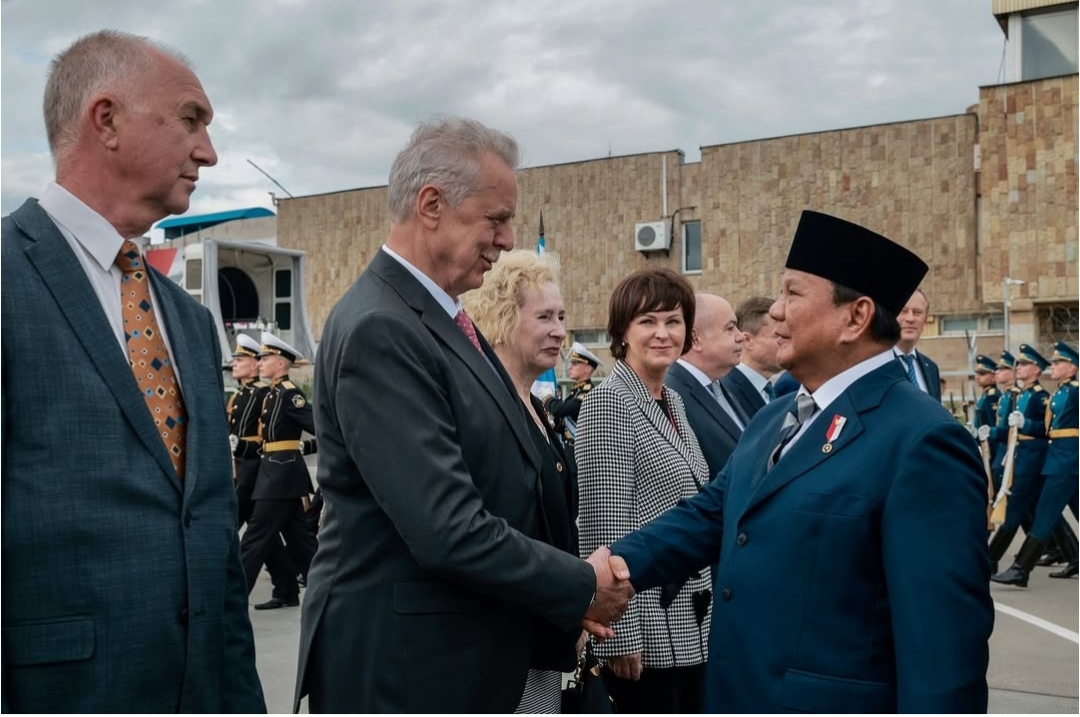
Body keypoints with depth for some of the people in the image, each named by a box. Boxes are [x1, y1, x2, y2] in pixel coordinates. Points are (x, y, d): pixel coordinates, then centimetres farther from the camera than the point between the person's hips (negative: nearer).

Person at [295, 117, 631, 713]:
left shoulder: (439, 318, 8)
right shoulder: (379, 330, -22)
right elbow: (449, 531, -27)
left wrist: (568, 586, 2)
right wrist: (582, 588, -13)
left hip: (461, 648, 9)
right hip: (401, 659, -9)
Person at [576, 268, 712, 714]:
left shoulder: (673, 402, 12)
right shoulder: (610, 401, -14)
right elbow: (606, 523, -18)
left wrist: (706, 605, 16)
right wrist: (622, 632, -20)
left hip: (689, 622, 8)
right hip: (644, 624, -8)